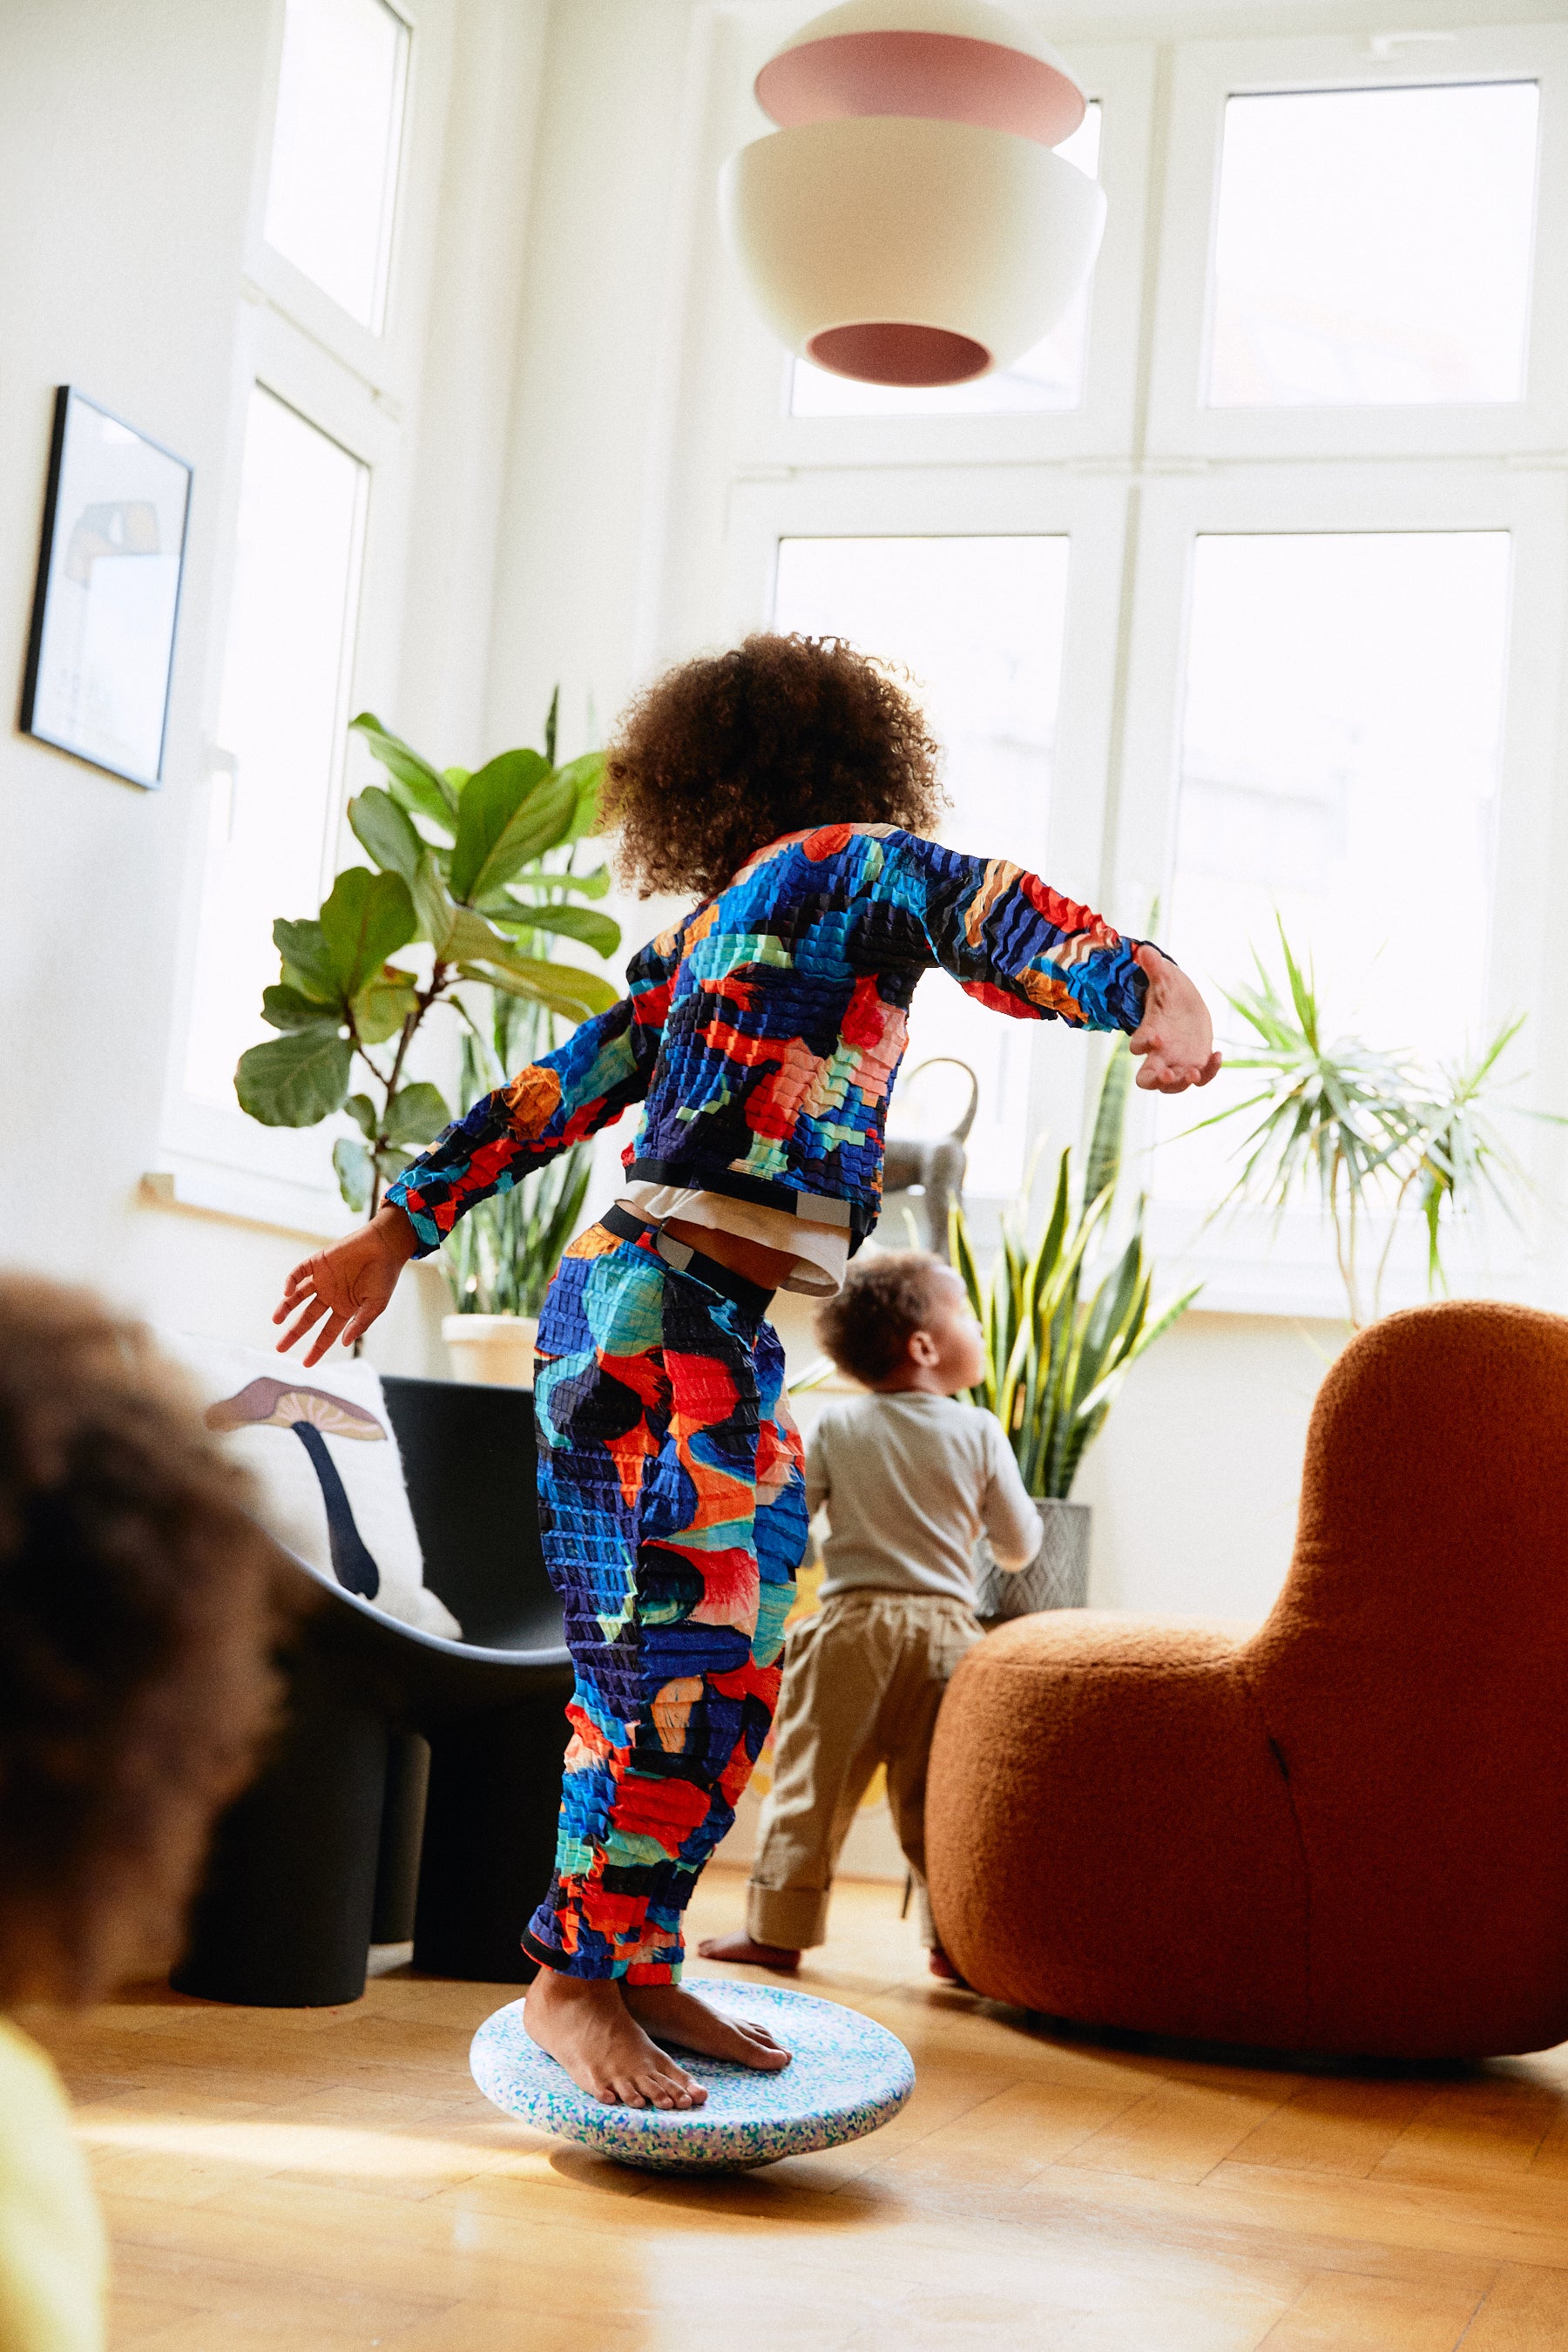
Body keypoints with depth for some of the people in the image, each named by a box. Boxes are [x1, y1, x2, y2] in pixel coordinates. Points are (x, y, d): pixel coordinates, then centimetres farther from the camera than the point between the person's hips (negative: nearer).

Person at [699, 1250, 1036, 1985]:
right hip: (942, 1629, 0)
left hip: (851, 1629, 0)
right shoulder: (979, 1434, -2)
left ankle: (777, 1930, 10)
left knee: (812, 1784, 6)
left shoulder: (836, 1428, -1)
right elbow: (1019, 1547, 4)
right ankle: (953, 1941, 8)